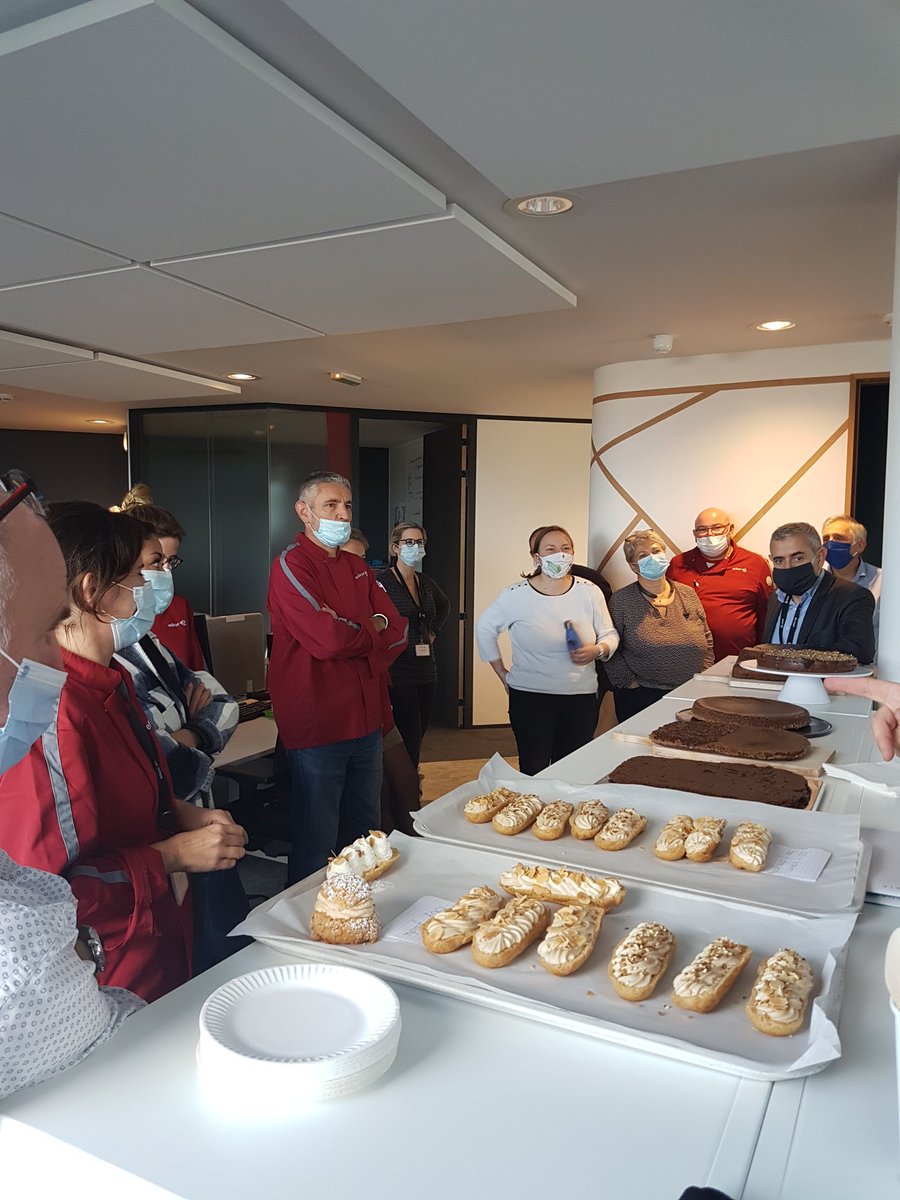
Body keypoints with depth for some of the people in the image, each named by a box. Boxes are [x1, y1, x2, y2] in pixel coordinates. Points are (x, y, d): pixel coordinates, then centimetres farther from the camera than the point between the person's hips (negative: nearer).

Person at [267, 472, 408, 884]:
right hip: (315, 724, -8)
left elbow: (397, 629, 5)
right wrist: (372, 630, -4)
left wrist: (349, 630, -13)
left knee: (364, 836, 19)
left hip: (365, 720, 8)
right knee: (317, 843, 4)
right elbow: (328, 641, -23)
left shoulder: (357, 568, 14)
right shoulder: (290, 565, -11)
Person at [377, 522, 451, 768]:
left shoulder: (426, 582, 12)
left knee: (418, 738, 13)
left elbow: (444, 606, 31)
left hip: (426, 672, 7)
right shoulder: (383, 581, -11)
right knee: (408, 742, -8)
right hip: (398, 674, -7)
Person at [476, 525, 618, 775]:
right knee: (534, 774, 1)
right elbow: (485, 629, 6)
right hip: (530, 698, -2)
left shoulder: (589, 592, 0)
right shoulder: (516, 595, -7)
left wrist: (597, 650, -14)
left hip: (581, 698, 3)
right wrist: (504, 675, 6)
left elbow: (610, 635, 9)